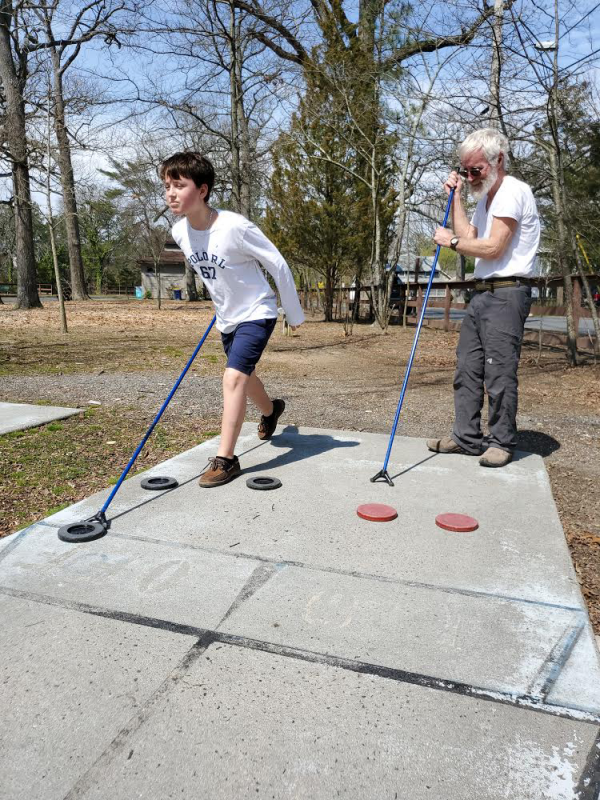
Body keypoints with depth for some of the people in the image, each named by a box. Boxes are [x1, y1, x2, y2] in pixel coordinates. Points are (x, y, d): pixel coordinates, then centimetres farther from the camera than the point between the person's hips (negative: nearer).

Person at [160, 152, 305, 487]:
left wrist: (295, 315, -11)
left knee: (234, 377, -21)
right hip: (228, 317, 7)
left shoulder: (235, 226, -27)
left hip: (257, 313, -7)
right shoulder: (180, 232, -8)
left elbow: (278, 265, -18)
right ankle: (271, 410, 54)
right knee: (244, 376, 22)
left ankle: (226, 459, -12)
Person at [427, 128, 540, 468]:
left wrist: (451, 240, -4)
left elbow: (493, 247, -17)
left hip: (506, 294, -10)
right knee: (467, 369, 7)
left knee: (500, 373, -7)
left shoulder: (513, 191, -10)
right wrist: (456, 196, 12)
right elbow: (467, 237, 13)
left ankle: (502, 442, 4)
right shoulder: (487, 197, 21)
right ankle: (467, 437, 14)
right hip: (482, 293, 10)